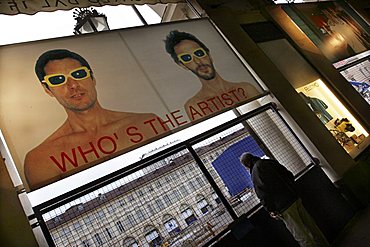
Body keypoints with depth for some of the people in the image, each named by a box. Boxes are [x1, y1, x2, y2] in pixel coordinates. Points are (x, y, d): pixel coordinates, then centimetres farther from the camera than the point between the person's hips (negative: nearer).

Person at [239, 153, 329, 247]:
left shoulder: (255, 172, -10)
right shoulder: (270, 162, 11)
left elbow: (263, 193, -18)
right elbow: (289, 175, 15)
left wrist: (270, 210, -9)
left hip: (284, 207, -8)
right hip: (294, 198, 8)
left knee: (301, 236, 3)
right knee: (310, 226, 19)